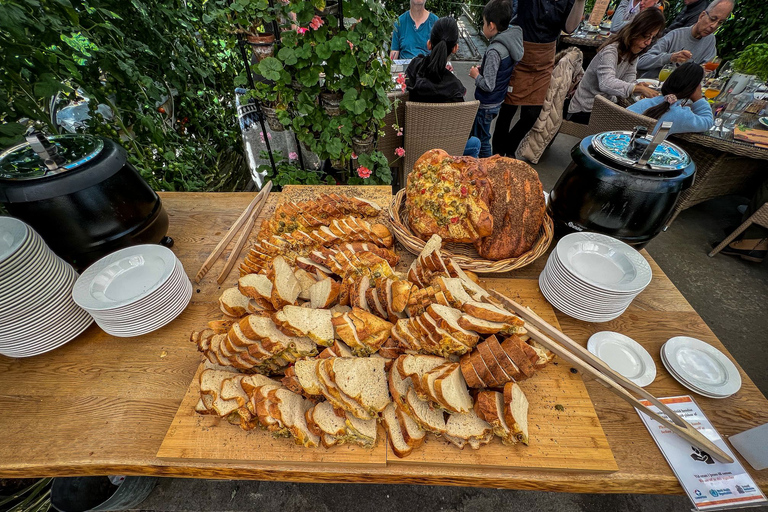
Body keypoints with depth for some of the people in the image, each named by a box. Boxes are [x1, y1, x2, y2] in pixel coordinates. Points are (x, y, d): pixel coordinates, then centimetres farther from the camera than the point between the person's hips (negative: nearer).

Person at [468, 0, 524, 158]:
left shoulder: (494, 51, -25)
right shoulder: (511, 43, 2)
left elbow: (488, 85, -27)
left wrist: (476, 75, -10)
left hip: (486, 105, -10)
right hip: (497, 101, 10)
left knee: (482, 141, 4)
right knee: (483, 138, 24)